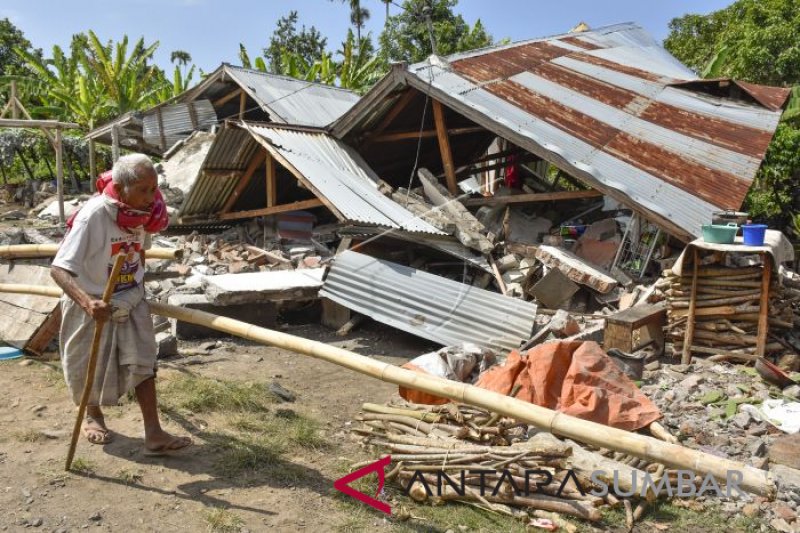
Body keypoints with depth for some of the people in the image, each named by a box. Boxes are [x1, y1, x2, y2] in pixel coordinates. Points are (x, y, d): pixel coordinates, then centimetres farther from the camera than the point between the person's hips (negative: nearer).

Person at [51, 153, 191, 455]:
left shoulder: (141, 212, -11)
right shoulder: (92, 217, -30)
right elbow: (58, 269, -34)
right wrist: (87, 301, -50)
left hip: (130, 302, 4)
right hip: (92, 307, -4)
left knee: (143, 362, -4)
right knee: (91, 369, 16)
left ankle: (153, 435, 0)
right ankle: (92, 415, 44)